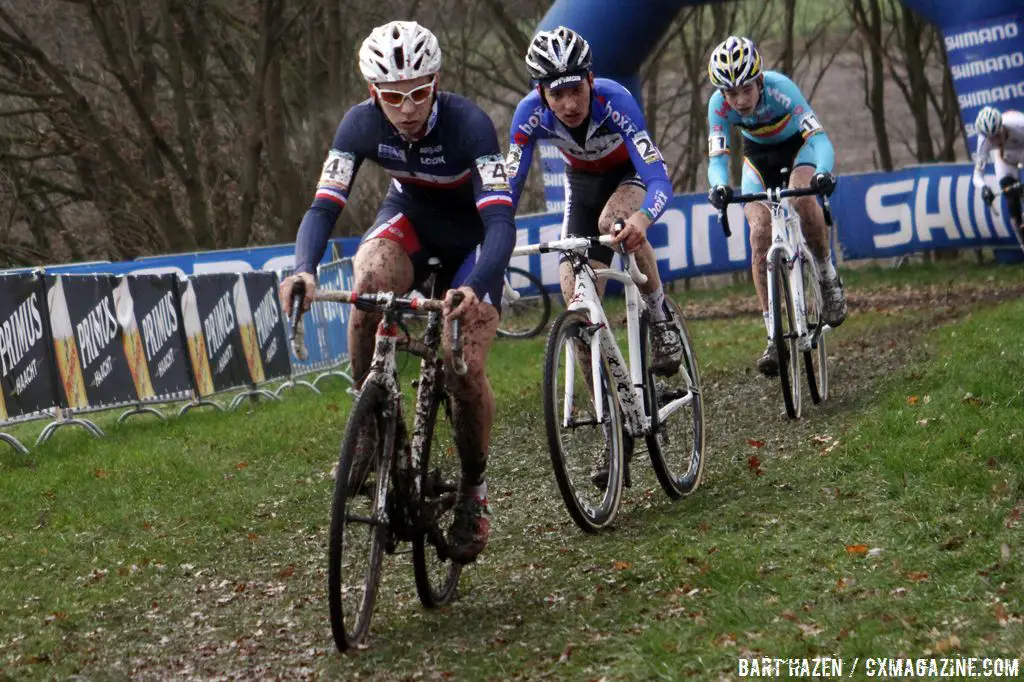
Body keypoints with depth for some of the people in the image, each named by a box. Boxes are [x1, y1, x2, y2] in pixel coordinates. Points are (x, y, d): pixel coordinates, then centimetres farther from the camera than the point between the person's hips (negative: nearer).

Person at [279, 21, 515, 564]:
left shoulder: (468, 124, -34)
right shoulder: (362, 123, -24)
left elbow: (500, 220, -41)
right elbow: (324, 207, -28)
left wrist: (476, 289, -59)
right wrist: (304, 270, -49)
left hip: (472, 237, -2)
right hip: (409, 219, 2)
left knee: (465, 369, -17)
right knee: (368, 280, -34)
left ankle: (474, 489, 9)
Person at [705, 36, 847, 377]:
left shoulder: (780, 89, -36)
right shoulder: (719, 105, -28)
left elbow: (819, 137, -42)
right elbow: (717, 157, -33)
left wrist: (823, 172, -63)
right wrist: (719, 186, -56)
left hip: (798, 145, -3)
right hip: (758, 154, 3)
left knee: (802, 199, -34)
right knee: (760, 234, -15)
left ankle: (827, 276, -8)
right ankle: (776, 336, -10)